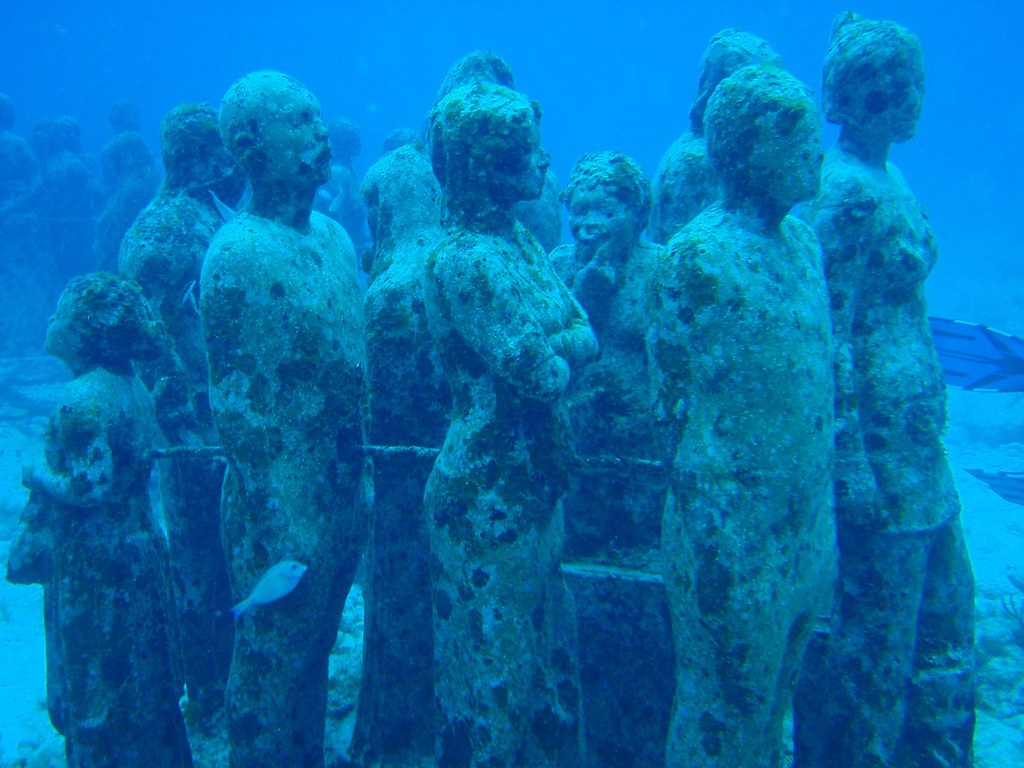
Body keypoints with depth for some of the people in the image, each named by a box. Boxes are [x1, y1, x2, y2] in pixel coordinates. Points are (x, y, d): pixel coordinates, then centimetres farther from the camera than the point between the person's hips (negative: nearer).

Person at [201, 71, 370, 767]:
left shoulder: (334, 234, 6)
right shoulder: (239, 253, -16)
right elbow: (236, 403, -17)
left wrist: (369, 470, 11)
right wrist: (283, 520, -16)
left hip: (348, 488, 7)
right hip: (284, 501, -7)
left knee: (316, 648, 22)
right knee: (271, 661, 10)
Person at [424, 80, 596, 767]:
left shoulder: (521, 240, 8)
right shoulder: (465, 258, -20)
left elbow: (586, 336, 7)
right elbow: (543, 375, -23)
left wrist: (550, 347, -12)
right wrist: (562, 352, -5)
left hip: (537, 480, 9)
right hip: (488, 490, -9)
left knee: (546, 646, 21)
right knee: (493, 663, 8)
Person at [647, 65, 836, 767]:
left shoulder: (803, 240, 7)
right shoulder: (700, 255, -17)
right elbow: (674, 393, -13)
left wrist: (820, 508, 15)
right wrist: (705, 516, -9)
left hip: (808, 517, 7)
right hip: (732, 522, -7)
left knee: (777, 689, 23)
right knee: (725, 705, 10)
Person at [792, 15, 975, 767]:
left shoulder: (884, 176, 11)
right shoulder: (848, 192, -17)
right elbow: (828, 335, -20)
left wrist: (926, 426, 20)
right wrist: (853, 466, -20)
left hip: (918, 439, 10)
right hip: (876, 440, -10)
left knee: (944, 613, 21)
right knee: (871, 631, 5)